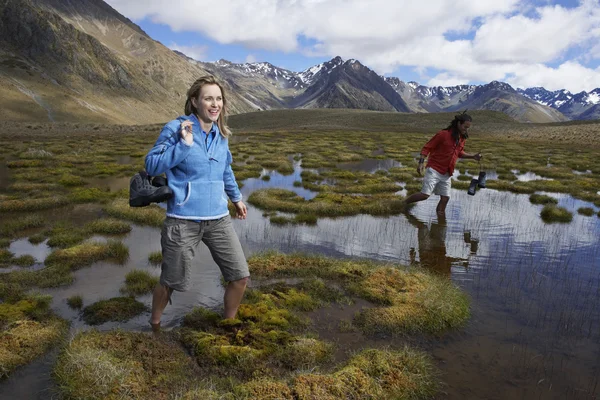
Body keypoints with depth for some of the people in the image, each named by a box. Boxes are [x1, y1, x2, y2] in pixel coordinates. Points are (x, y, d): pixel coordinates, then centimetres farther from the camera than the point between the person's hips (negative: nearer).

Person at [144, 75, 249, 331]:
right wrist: (184, 145, -21)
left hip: (218, 219, 5)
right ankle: (155, 325, 40)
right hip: (183, 220, -5)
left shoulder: (220, 134, 9)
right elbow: (151, 166, -13)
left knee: (240, 276, 6)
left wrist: (236, 197, 34)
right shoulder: (176, 128, -8)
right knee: (171, 282, 10)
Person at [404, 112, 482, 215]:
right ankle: (403, 203, 7)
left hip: (446, 174, 7)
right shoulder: (443, 134, -14)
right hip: (434, 170, -7)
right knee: (425, 195, -13)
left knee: (445, 198, 5)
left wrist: (473, 156, 9)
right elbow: (426, 148, -11)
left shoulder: (462, 138, 7)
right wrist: (421, 163, -21)